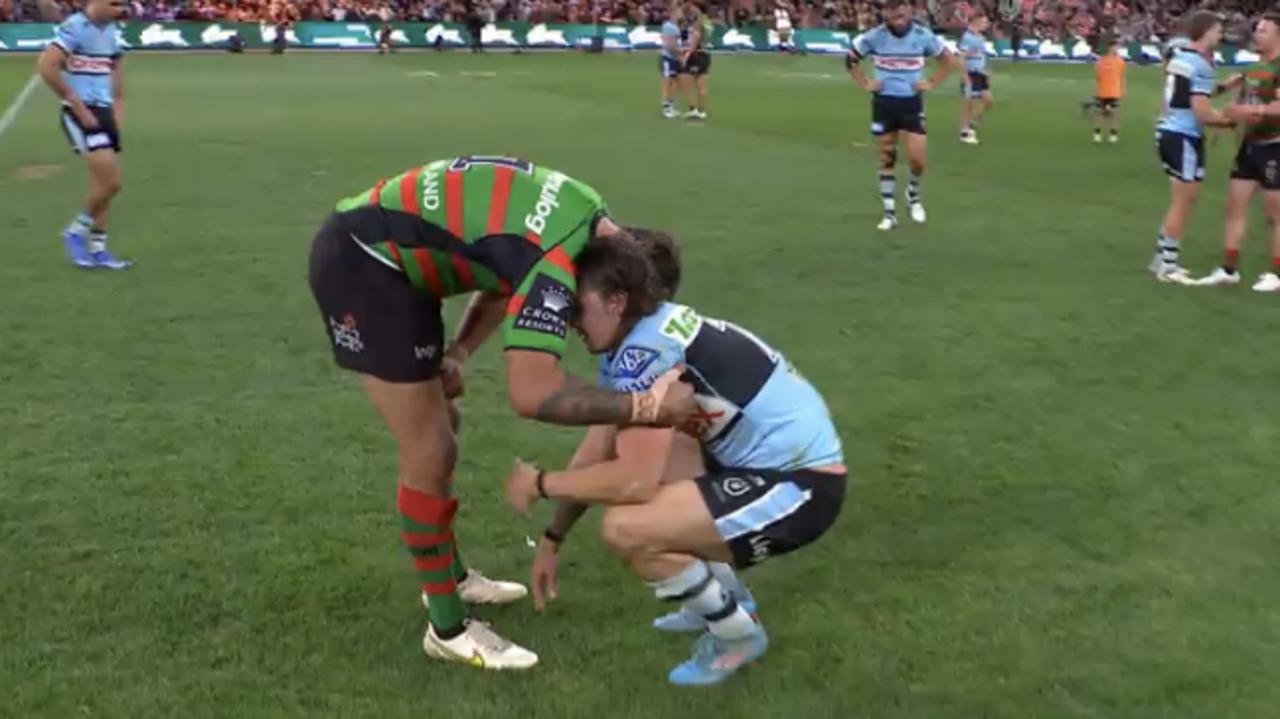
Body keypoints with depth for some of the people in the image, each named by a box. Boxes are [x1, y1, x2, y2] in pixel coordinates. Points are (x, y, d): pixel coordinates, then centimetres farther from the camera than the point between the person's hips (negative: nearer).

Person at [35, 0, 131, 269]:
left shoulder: (111, 31, 11)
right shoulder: (75, 27, -13)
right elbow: (46, 66, -21)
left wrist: (117, 108, 13)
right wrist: (78, 107, -17)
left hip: (104, 113, 8)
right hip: (81, 115, -8)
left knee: (104, 185, 9)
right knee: (110, 182, -14)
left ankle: (97, 250, 17)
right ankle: (76, 233, 7)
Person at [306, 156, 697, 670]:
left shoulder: (589, 220, 3)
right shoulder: (558, 259, -26)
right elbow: (530, 393, -35)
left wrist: (456, 355, 1)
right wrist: (644, 406, -30)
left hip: (379, 254, 10)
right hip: (358, 260, -10)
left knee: (434, 438, 20)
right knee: (429, 456, -4)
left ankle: (451, 577, 37)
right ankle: (447, 629, 10)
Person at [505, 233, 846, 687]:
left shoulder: (646, 350, -22)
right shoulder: (630, 340, 8)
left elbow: (634, 481, -26)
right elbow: (597, 453, 13)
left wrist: (539, 484, -11)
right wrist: (552, 541, 15)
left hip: (802, 485, -10)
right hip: (772, 462, 10)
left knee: (625, 528, -21)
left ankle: (738, 635, 4)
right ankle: (723, 599, 25)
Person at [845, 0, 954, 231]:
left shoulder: (923, 36, -6)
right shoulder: (874, 36, -8)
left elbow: (947, 59, 9)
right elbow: (850, 59, 7)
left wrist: (931, 83, 0)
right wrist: (865, 84, 0)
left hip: (912, 102, 0)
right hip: (883, 103, 0)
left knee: (917, 160, -6)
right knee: (887, 159, 5)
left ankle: (914, 194, 25)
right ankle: (889, 212, 13)